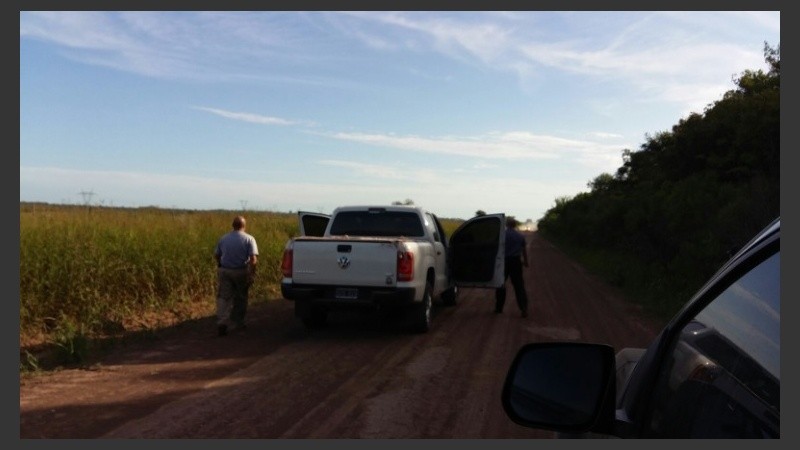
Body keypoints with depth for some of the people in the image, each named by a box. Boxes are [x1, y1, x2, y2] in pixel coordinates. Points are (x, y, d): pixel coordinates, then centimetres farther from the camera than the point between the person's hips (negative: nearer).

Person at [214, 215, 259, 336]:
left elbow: (216, 255, 12)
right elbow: (253, 259, -16)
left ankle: (222, 321, -18)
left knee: (223, 297, 0)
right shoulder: (249, 239, -6)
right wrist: (252, 274, -12)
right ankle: (237, 323, 22)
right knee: (240, 299, 14)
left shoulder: (223, 238, 5)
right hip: (241, 272, -1)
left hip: (224, 271, 2)